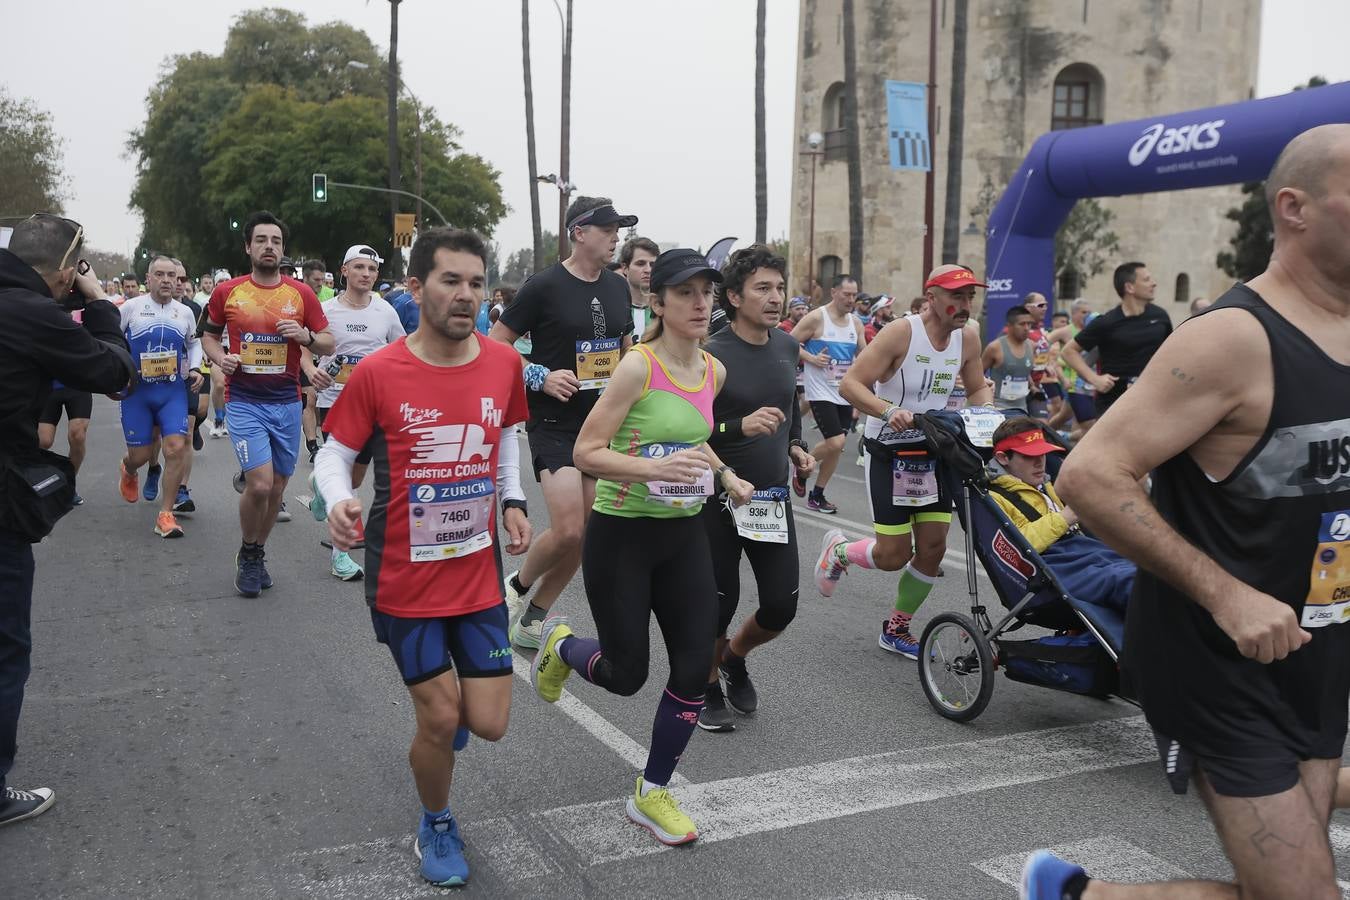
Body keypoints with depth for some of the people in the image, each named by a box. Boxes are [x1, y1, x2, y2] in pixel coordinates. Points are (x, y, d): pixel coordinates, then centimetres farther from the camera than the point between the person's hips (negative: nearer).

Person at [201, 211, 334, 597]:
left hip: (287, 402, 2)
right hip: (244, 402, -2)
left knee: (277, 487, 10)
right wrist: (220, 358, -5)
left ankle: (258, 555, 32)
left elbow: (329, 344, 6)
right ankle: (247, 554, 11)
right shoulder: (226, 292, 1)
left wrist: (306, 336, -15)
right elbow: (209, 334, 16)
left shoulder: (302, 294, 2)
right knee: (260, 483, -15)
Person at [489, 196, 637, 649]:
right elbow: (494, 345, -6)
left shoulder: (618, 287, 8)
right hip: (555, 423, -6)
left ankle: (532, 620, 23)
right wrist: (540, 376, -17)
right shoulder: (544, 285, -10)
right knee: (567, 531, -16)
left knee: (583, 536, 6)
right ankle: (517, 586, 14)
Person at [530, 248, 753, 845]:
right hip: (621, 534, -6)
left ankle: (651, 794, 21)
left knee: (696, 667, 2)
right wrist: (655, 468, -33)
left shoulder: (713, 371, 3)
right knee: (627, 675, 4)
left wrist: (724, 474, 6)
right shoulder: (638, 366, -18)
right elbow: (586, 451, -19)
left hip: (684, 534, 6)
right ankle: (560, 645, 39)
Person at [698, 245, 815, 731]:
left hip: (773, 497, 5)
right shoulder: (712, 356, -15)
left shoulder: (786, 346, 5)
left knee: (781, 607, 5)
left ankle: (734, 656, 37)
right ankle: (707, 686, 30)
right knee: (720, 603, 3)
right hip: (720, 498, -5)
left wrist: (796, 445, 7)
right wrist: (740, 426, -30)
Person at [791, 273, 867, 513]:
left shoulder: (856, 323, 8)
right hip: (821, 392, -6)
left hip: (845, 394, 7)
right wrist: (811, 358, -18)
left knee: (836, 446, 8)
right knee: (836, 443, -16)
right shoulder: (816, 318, -10)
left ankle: (817, 495, 21)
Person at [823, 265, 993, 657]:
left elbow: (978, 388, 13)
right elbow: (850, 384, -22)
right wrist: (889, 411, -39)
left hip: (932, 451, 6)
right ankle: (837, 549, 28)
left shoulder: (968, 335, -2)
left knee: (933, 548, 3)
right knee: (894, 556, -5)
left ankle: (896, 628, 23)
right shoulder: (901, 332, -19)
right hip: (889, 452, -5)